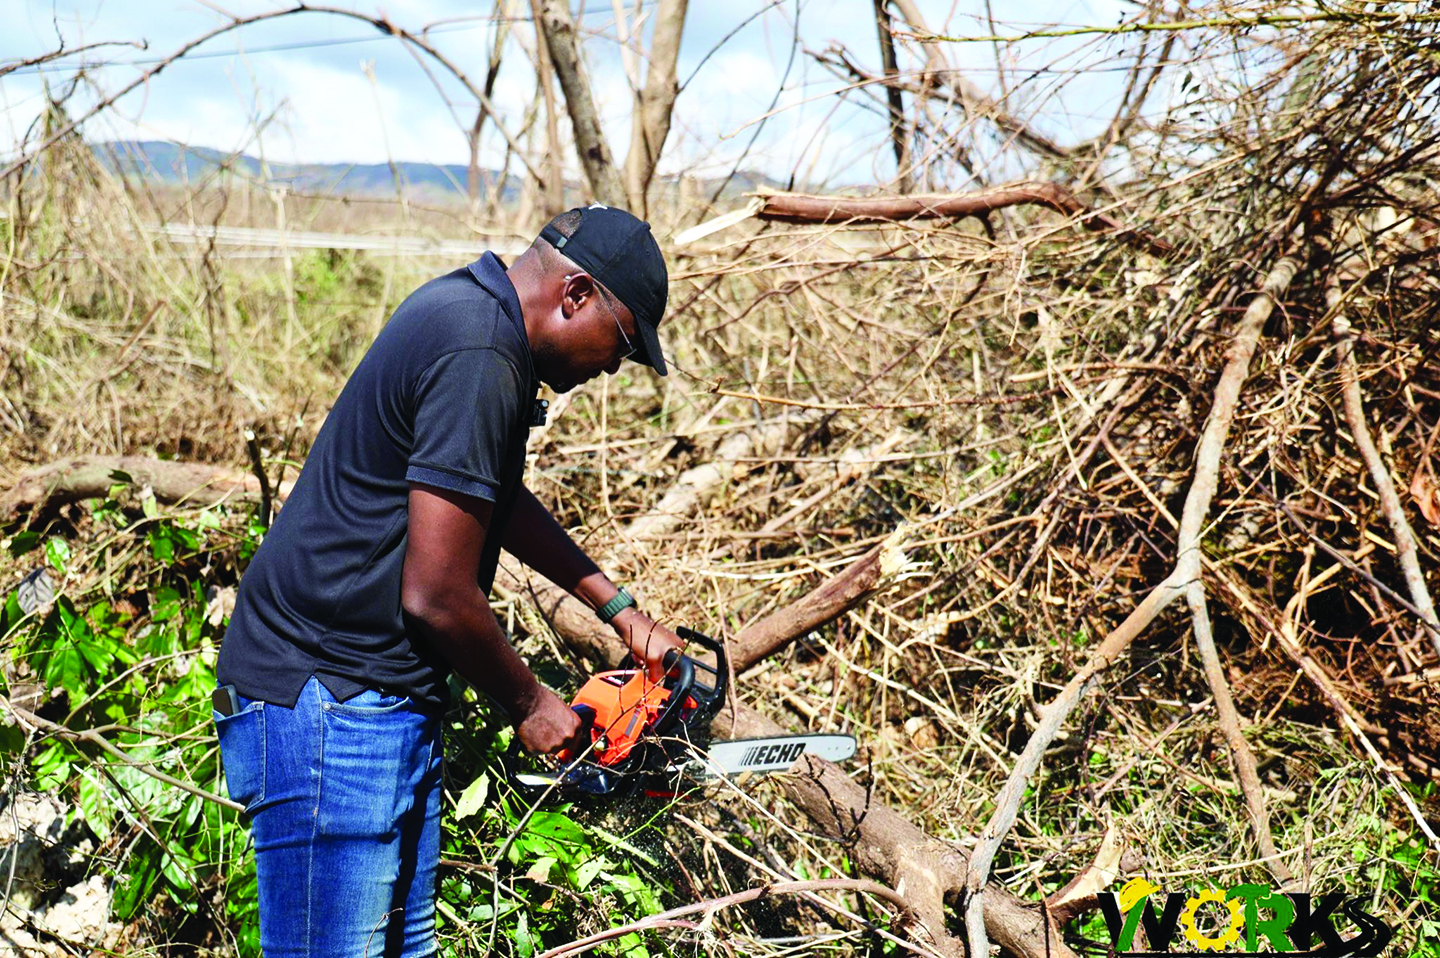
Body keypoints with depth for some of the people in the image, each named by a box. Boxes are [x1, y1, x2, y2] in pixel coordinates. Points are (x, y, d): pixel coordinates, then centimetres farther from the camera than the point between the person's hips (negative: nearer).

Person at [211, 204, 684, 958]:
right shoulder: (478, 361, -21)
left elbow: (500, 498, 26)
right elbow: (436, 595, -22)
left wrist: (621, 610, 24)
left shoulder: (468, 305, 11)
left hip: (387, 706, 11)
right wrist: (529, 704, -4)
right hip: (326, 704, -11)